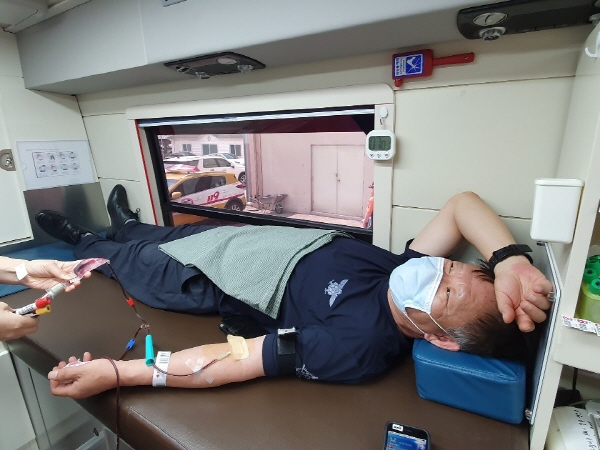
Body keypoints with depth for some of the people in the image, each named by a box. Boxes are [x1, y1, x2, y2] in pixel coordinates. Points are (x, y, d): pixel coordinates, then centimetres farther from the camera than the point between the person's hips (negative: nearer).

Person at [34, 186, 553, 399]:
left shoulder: (355, 347, -38)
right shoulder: (412, 266, -21)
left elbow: (230, 362, -35)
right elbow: (463, 203, -15)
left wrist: (115, 373, -31)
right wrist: (510, 259, -32)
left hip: (215, 283, -5)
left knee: (137, 265, 17)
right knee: (178, 232, 27)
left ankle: (87, 243, 54)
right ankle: (128, 226, 63)